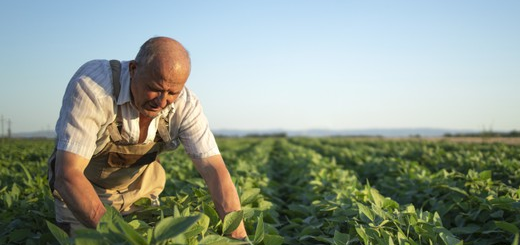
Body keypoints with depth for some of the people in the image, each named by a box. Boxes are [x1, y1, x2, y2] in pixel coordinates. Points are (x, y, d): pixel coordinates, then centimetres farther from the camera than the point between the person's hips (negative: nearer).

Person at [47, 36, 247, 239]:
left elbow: (214, 169, -27)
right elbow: (68, 175, -39)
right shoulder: (91, 87, -35)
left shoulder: (186, 105, -24)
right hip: (80, 190, -3)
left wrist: (239, 236, -39)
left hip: (138, 191, 3)